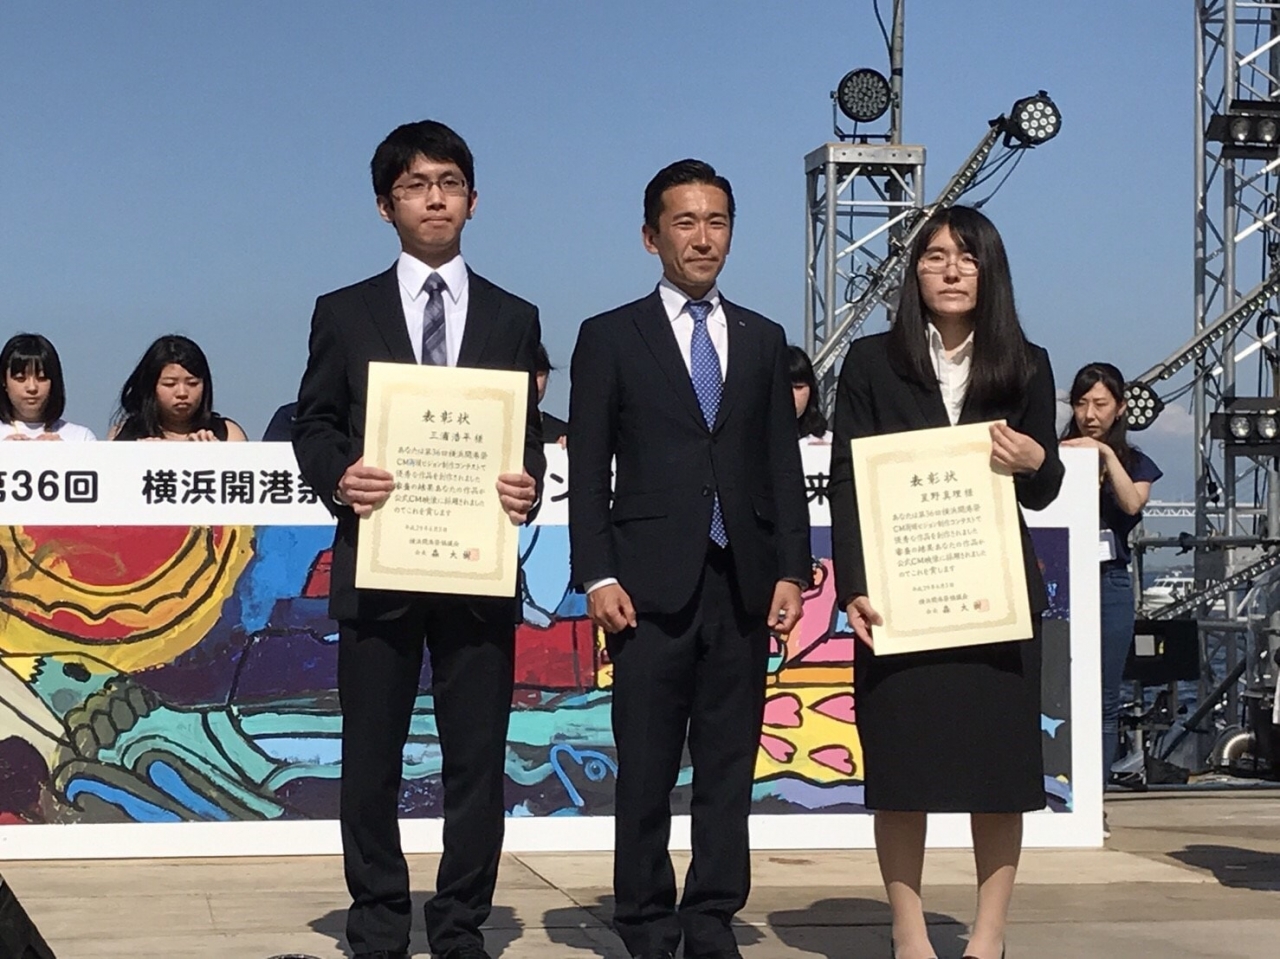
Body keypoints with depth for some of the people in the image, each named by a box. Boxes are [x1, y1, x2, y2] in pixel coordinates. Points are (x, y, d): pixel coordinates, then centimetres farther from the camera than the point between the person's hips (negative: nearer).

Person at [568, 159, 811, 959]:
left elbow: (784, 467, 11)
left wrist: (792, 572, 2)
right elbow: (587, 473, 0)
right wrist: (598, 577, -8)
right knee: (647, 773, 2)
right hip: (653, 588, -3)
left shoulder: (763, 340, 14)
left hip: (744, 587, 3)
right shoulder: (610, 338, 4)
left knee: (730, 771, 6)